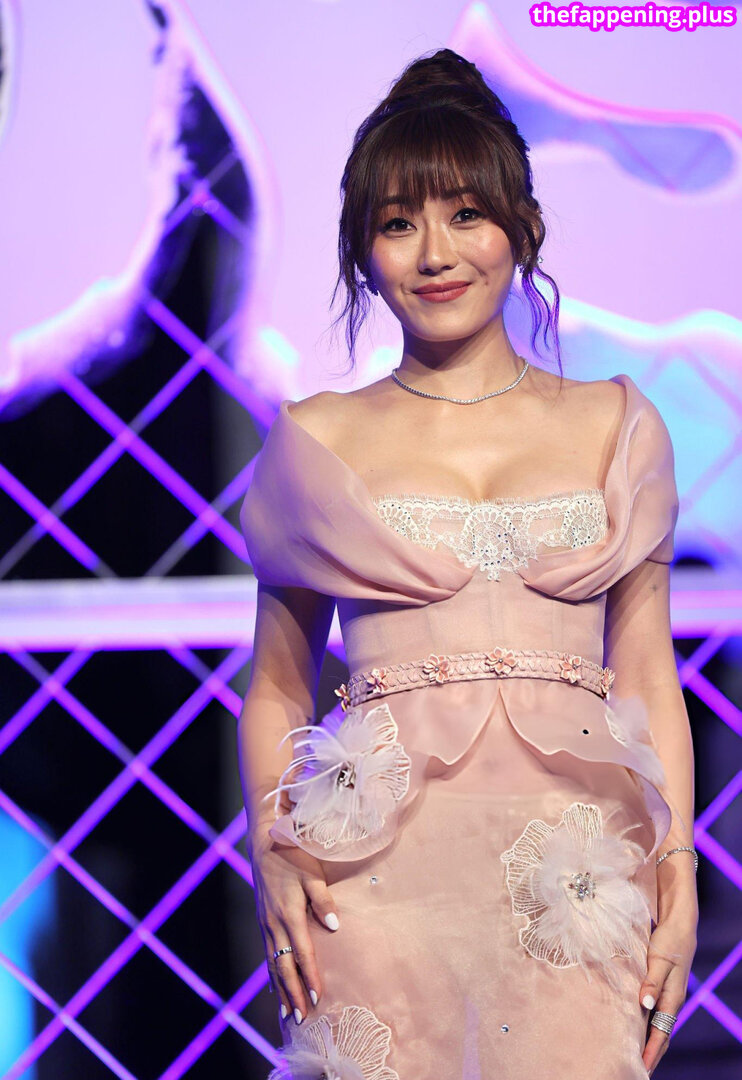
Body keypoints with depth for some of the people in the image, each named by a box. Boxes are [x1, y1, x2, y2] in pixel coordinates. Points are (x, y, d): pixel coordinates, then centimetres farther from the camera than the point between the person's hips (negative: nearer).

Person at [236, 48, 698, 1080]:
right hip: (385, 875, -1)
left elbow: (650, 680, 10)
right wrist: (272, 854, -5)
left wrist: (679, 876, 1)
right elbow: (276, 688, 10)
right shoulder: (319, 441, 8)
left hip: (577, 871, 1)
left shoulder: (613, 428, 10)